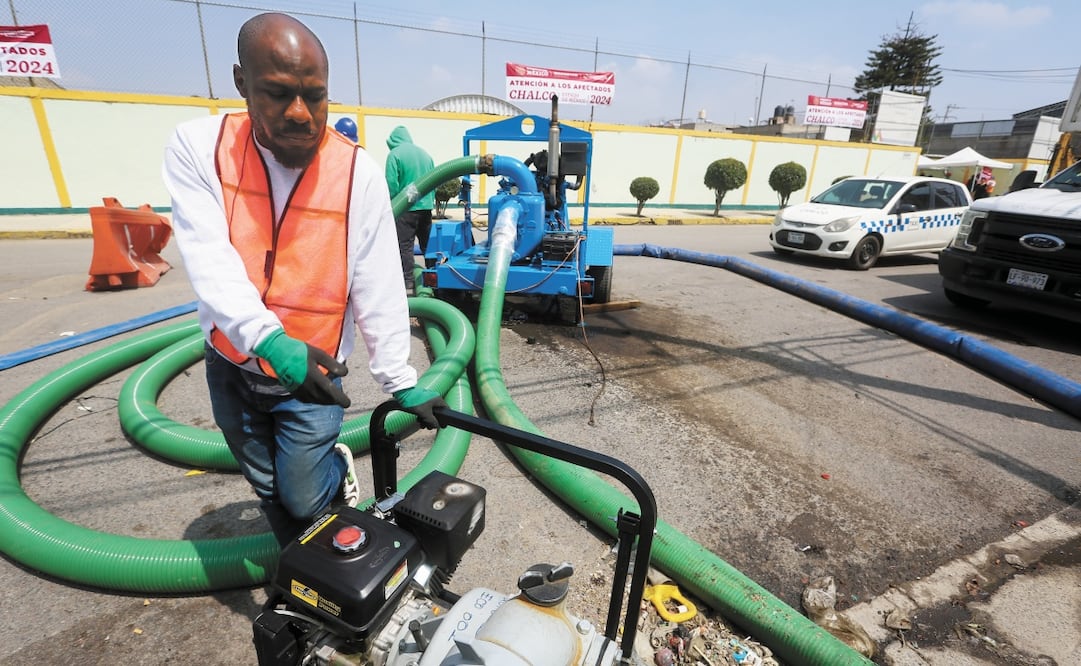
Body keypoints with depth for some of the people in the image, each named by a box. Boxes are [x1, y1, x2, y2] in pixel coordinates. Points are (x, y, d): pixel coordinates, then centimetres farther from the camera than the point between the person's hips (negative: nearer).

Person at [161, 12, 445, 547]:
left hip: (311, 370, -2)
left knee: (304, 498, 5)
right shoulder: (197, 147, -11)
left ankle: (338, 469, 40)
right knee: (270, 491, 21)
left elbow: (379, 294, -16)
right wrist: (270, 341, -38)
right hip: (231, 368, 3)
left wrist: (402, 384, -14)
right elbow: (209, 260, -21)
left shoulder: (359, 173, -16)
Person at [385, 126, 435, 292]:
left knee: (405, 246, 1)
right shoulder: (425, 153, 10)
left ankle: (407, 281, 1)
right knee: (428, 244, 15)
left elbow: (391, 184, -11)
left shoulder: (395, 154, -7)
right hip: (426, 206, 6)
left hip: (405, 208, -6)